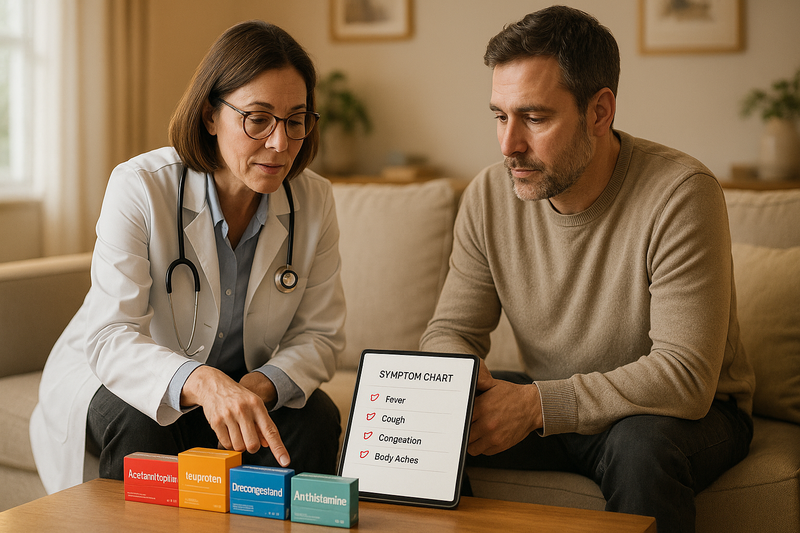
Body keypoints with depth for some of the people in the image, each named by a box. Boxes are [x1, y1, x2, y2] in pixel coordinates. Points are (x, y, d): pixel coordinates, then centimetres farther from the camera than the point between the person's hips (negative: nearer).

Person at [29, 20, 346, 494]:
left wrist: (261, 386, -29)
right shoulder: (140, 188, -23)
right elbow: (110, 337, -31)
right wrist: (202, 382, -51)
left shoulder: (314, 201, -11)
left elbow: (319, 334, -7)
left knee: (316, 417, -23)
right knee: (137, 422, -33)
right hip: (116, 376, -2)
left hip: (244, 385, 3)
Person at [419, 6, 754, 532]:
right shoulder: (489, 196, -7)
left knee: (642, 443, -37)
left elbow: (685, 376, -29)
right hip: (549, 408, 4)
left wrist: (538, 405, -35)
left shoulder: (681, 193, -24)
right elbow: (450, 330, -1)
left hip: (688, 412, -4)